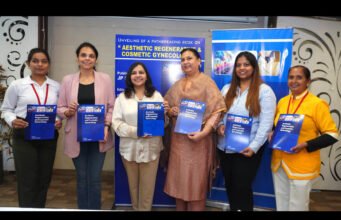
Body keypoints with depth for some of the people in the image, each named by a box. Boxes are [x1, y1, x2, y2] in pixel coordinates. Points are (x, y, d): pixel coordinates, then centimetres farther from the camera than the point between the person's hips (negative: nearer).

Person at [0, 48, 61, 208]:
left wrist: (59, 121, -8)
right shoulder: (17, 85, -2)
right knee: (27, 180, 1)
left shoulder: (56, 86, 6)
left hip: (48, 137, 3)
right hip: (24, 137, -3)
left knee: (44, 178, 13)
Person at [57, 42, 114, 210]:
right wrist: (68, 111, -16)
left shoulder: (105, 79, 1)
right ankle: (82, 209, 31)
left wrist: (106, 126, -13)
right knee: (81, 178, 13)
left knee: (95, 179, 5)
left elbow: (112, 107, 1)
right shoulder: (68, 80, 4)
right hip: (77, 137, 1)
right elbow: (60, 108, 6)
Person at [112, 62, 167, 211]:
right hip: (129, 147, 1)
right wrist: (135, 132, -18)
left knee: (147, 186, 6)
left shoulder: (157, 96, 8)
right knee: (133, 184, 16)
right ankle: (135, 208, 36)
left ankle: (145, 209, 26)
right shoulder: (122, 97, 6)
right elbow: (116, 123, -4)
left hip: (151, 147, 0)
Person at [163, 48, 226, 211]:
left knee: (196, 182, 3)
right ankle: (180, 208, 29)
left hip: (198, 139, -5)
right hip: (178, 139, 6)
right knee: (178, 179, 12)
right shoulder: (177, 85, 14)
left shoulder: (206, 82, -4)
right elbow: (168, 107, 18)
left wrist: (204, 132, -23)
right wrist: (171, 111, -6)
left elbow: (217, 110, -12)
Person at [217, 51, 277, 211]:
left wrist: (254, 147, -18)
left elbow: (266, 123, -11)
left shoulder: (264, 90, -6)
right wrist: (219, 125, -9)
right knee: (229, 186, 16)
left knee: (242, 188, 3)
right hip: (225, 147, 5)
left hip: (247, 149, -5)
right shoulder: (227, 89, 12)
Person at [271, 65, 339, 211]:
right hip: (278, 162, 5)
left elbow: (332, 135, -9)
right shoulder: (282, 102, 7)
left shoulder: (317, 104, -10)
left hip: (302, 166, -5)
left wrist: (306, 145, -20)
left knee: (297, 206, 9)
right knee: (281, 204, 18)